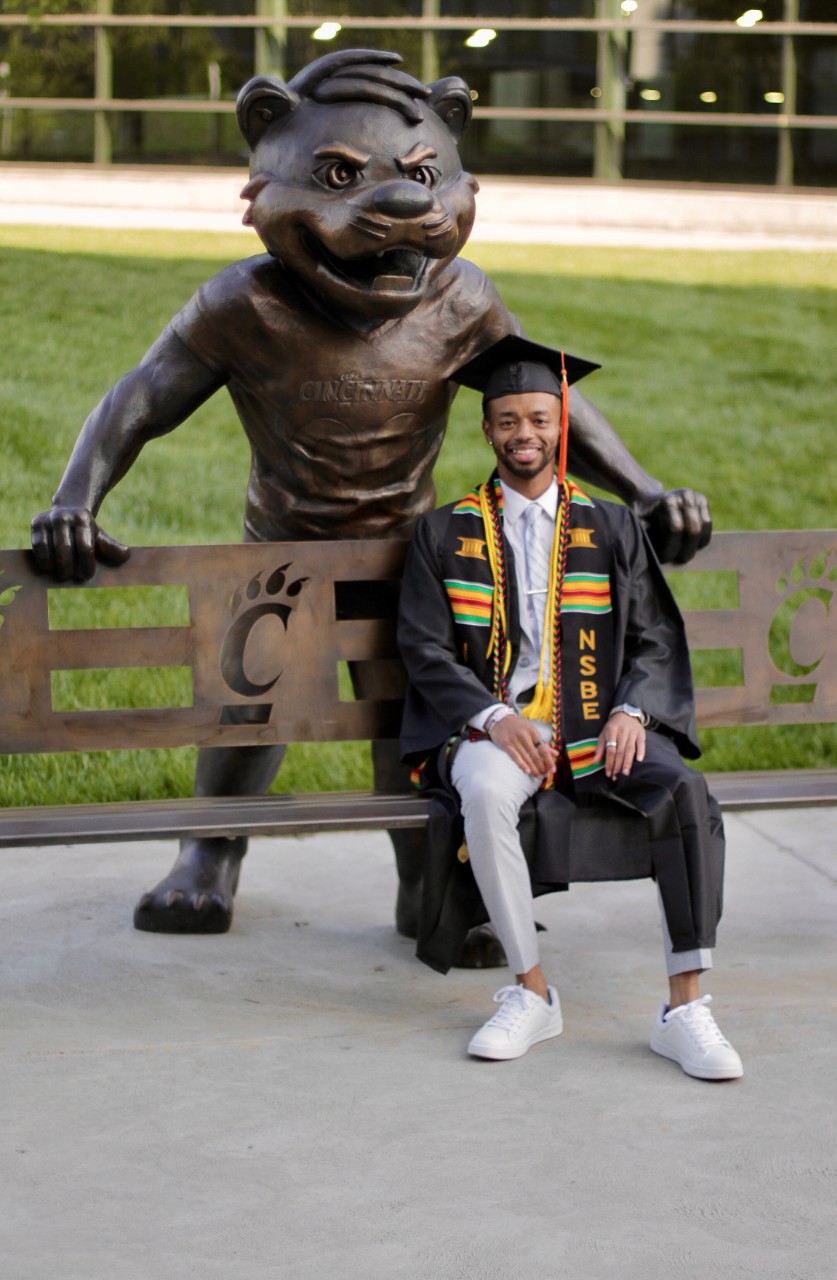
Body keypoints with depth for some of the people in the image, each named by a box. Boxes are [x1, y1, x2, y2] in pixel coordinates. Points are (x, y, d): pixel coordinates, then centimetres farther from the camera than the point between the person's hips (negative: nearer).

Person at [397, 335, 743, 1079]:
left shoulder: (612, 529, 15)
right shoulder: (445, 534, 12)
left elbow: (656, 639, 9)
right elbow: (425, 648, 4)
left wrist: (630, 712, -13)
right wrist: (492, 717, -14)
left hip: (599, 727, 1)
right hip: (497, 723, -1)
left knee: (685, 791, -30)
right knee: (485, 793, -37)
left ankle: (685, 1010, -28)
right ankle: (531, 994, -23)